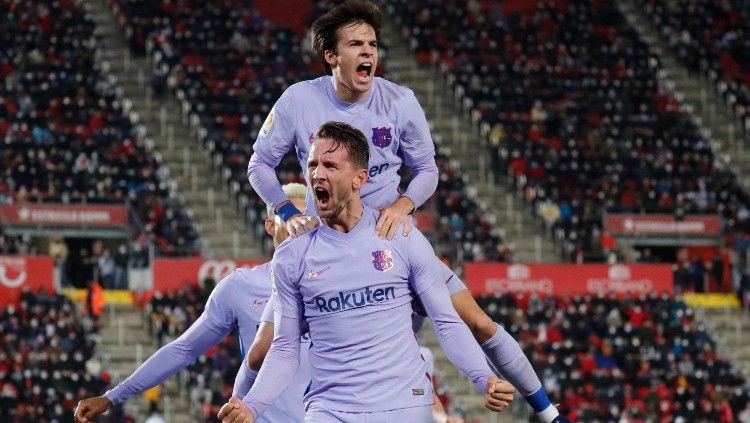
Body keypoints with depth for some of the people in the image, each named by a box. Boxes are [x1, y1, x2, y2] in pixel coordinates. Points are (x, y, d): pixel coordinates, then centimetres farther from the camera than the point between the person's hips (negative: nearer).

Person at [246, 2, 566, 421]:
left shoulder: (400, 102, -10)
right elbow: (260, 164, 1)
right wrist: (290, 214, -12)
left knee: (478, 323, -6)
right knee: (262, 355, -8)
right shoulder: (299, 100, -12)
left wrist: (403, 205, -18)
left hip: (391, 234, 0)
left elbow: (428, 170, 2)